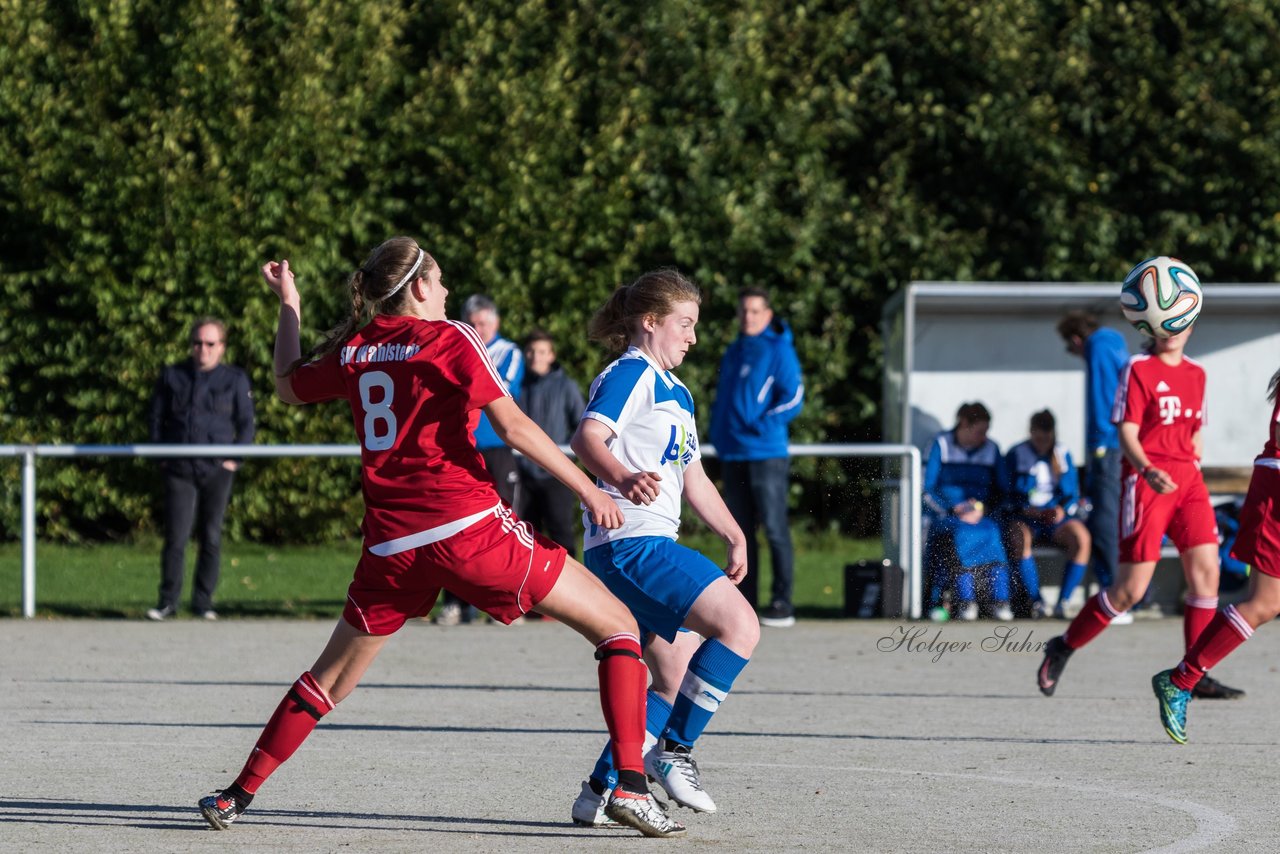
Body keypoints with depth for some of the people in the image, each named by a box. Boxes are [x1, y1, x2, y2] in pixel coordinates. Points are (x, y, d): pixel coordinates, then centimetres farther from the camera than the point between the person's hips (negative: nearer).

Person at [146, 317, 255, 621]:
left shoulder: (235, 380, 7)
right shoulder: (172, 377, 10)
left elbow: (246, 424, 9)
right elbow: (156, 418, 15)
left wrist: (233, 459, -2)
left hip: (217, 470, 0)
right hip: (180, 470, 0)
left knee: (211, 537, 2)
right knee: (175, 537, -7)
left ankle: (203, 601, 10)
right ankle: (168, 601, 0)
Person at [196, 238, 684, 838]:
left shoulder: (351, 351, 11)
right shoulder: (448, 339, -2)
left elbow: (288, 386, 31)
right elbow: (512, 425, -10)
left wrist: (289, 307, 42)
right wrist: (589, 491, -7)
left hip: (391, 543, 5)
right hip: (470, 527, -5)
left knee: (331, 677, 24)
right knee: (618, 628, 2)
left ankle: (238, 795, 21)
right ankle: (631, 786, -11)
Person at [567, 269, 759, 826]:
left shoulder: (676, 392, 24)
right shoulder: (632, 375, -6)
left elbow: (693, 478, 32)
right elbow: (588, 437, -23)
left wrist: (734, 537, 26)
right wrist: (622, 479, -41)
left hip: (648, 547, 11)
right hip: (631, 541, -11)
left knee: (678, 677, 13)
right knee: (739, 624, -19)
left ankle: (602, 790, 14)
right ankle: (672, 751, -14)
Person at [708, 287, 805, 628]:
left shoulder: (778, 351, -3)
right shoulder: (732, 354, 18)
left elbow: (793, 399, -9)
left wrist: (761, 425, -16)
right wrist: (718, 435, 10)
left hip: (767, 455, -7)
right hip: (733, 456, 7)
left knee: (775, 530, -6)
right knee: (741, 533, 8)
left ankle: (782, 605, -5)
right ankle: (744, 603, 11)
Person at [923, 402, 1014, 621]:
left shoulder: (991, 450, 13)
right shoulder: (941, 445, 4)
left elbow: (1001, 492, 12)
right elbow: (927, 490, 0)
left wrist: (982, 509, -9)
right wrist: (954, 510, -15)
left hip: (981, 518, 2)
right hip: (944, 517, -2)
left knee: (992, 532, -32)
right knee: (960, 533, -36)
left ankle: (1000, 601, -34)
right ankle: (965, 601, -34)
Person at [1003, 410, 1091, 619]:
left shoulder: (1063, 455, 12)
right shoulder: (1017, 455, 4)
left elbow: (1072, 495, 10)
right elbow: (1009, 495, 0)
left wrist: (1062, 510, -12)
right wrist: (1030, 511, -17)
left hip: (1056, 518, 2)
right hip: (1024, 518, -2)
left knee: (1081, 537, -29)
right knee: (1021, 538, -37)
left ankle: (1062, 602, -25)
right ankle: (1036, 601, -33)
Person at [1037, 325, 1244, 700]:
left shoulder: (1196, 373, 15)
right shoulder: (1139, 369, -5)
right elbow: (1127, 432, -11)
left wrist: (1195, 464, 10)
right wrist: (1147, 471, -27)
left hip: (1187, 479, 6)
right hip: (1146, 482, -6)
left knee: (1206, 569, -7)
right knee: (1131, 588, -7)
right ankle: (1062, 648, 12)